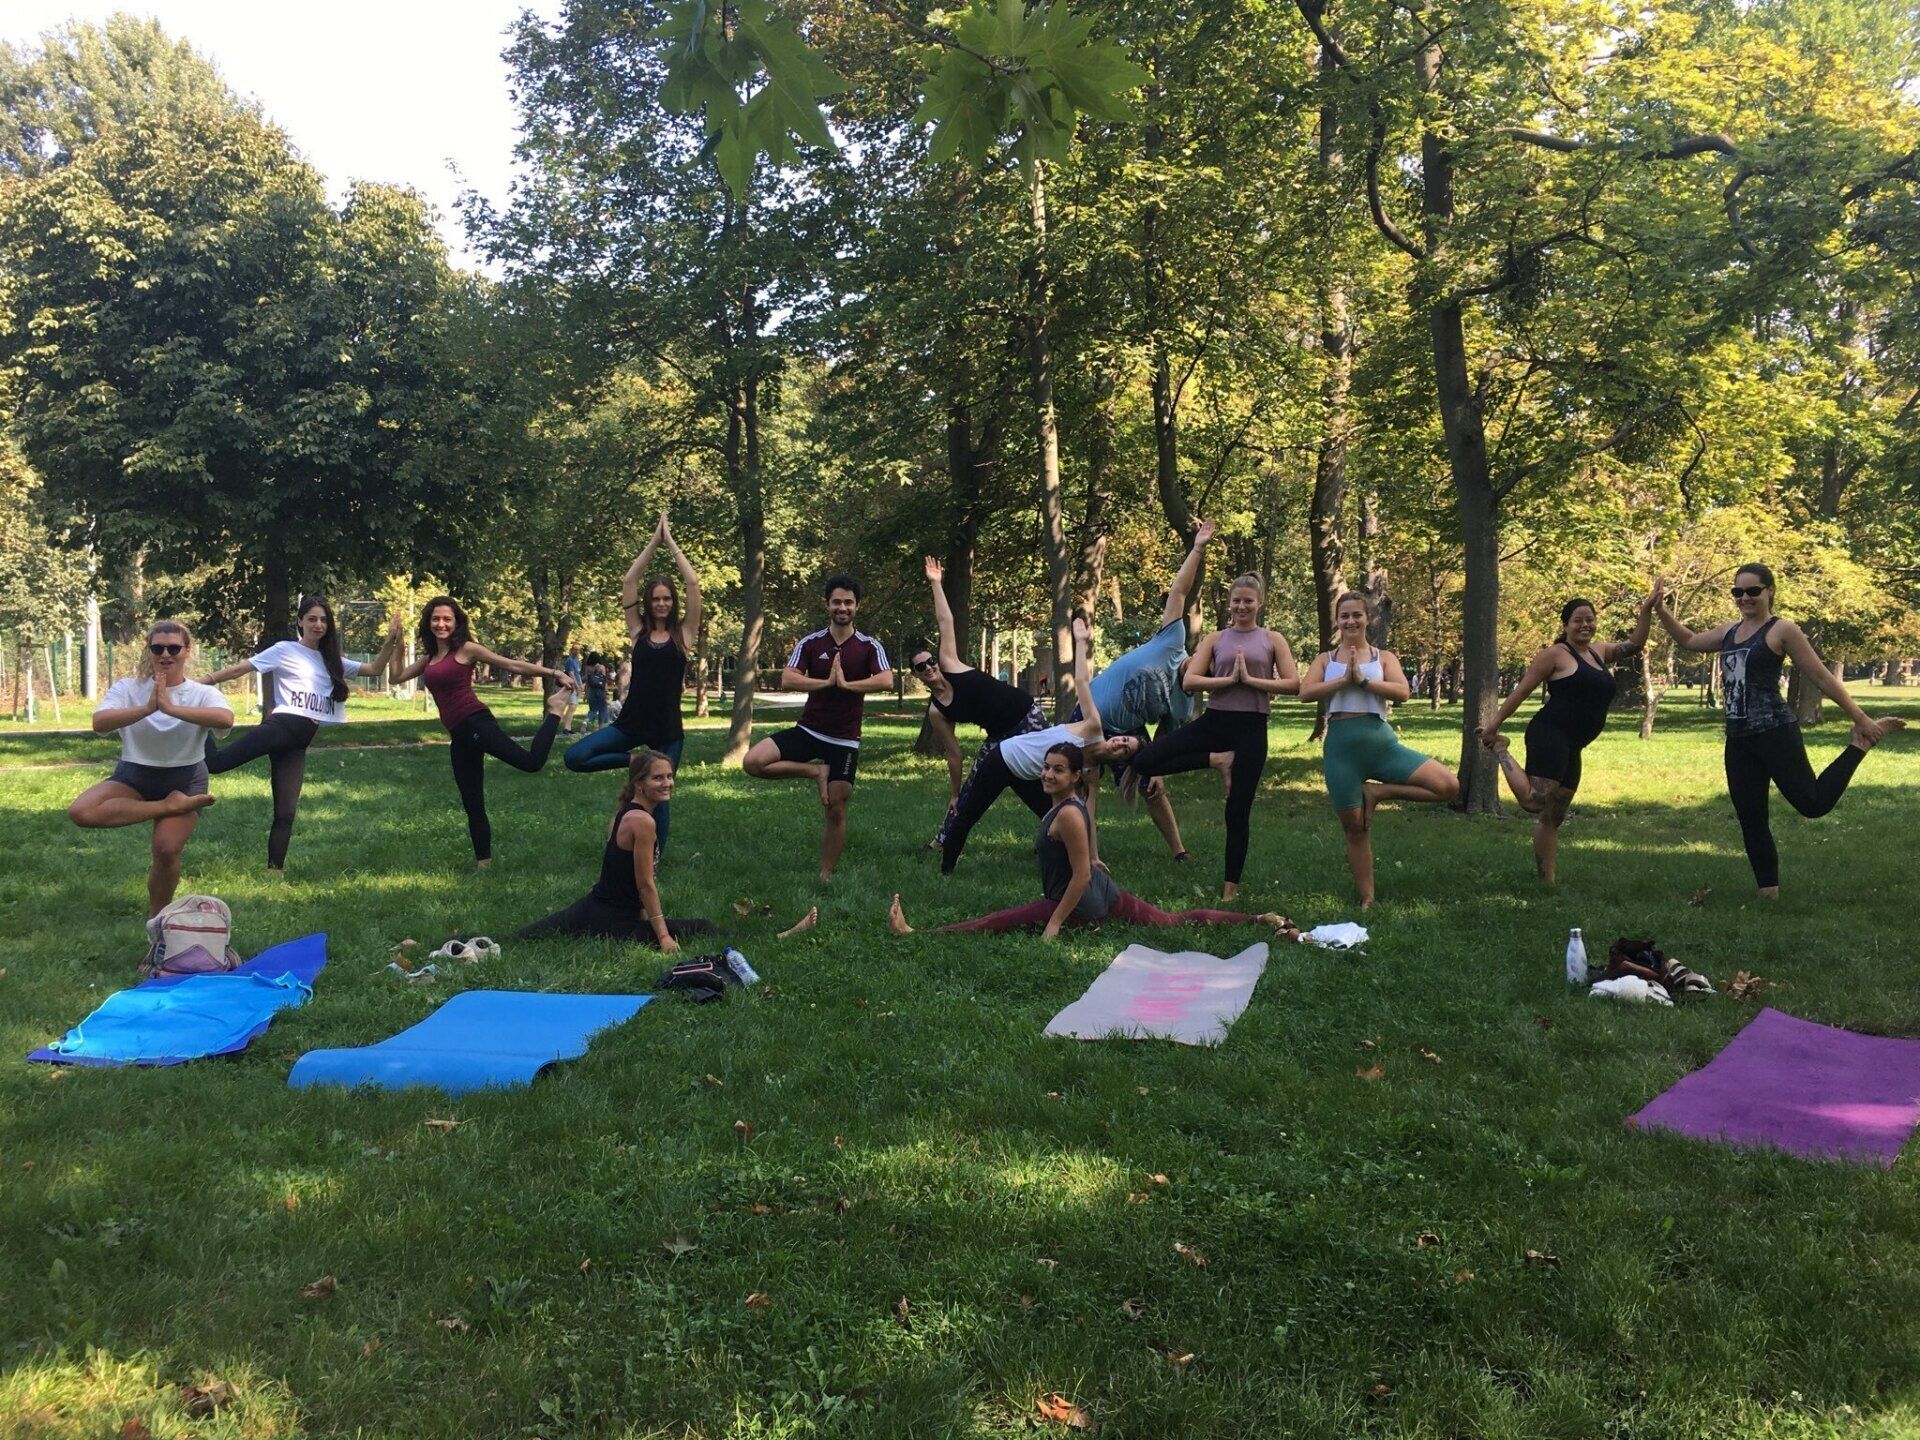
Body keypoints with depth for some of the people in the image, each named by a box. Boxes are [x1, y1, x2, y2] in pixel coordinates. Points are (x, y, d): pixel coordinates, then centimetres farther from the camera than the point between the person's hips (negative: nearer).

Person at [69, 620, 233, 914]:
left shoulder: (202, 693, -6)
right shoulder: (127, 688, -1)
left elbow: (225, 719, -30)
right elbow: (99, 723, -20)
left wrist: (171, 708, -36)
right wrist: (147, 708, -33)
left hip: (184, 778, -2)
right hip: (134, 775, 2)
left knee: (167, 849, -18)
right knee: (80, 812, -25)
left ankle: (157, 918, 9)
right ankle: (172, 806, -15)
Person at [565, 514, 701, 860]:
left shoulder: (684, 633, 2)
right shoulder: (639, 631, 7)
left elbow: (693, 583, -6)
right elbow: (629, 582, 2)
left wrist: (670, 542, 0)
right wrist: (654, 541, 2)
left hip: (667, 729, -2)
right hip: (630, 722, 2)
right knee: (575, 757, -15)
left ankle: (654, 860, 24)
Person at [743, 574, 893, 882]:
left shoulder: (869, 647, -2)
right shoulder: (810, 643, 2)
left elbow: (886, 681, -19)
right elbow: (787, 680, -10)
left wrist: (846, 683, -17)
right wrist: (828, 682, -16)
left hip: (844, 740, -2)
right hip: (808, 730, 2)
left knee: (835, 810, 1)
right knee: (752, 762, -18)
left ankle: (826, 876, 16)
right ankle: (816, 772, -1)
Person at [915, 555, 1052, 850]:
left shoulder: (950, 664, -7)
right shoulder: (936, 712, -4)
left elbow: (946, 622, -7)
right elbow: (953, 754, 1)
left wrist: (936, 584, -9)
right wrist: (953, 795, 3)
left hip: (1029, 716, -2)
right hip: (1002, 736, 2)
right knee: (967, 792, 9)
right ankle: (941, 841, 25)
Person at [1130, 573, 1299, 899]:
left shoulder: (1273, 640, 6)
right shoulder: (1215, 640, 8)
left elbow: (1294, 684, -4)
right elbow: (1188, 682, -3)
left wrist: (1250, 679, -11)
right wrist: (1230, 679, -12)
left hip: (1251, 728, -2)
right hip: (1214, 722, 2)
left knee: (1238, 811, 3)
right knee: (1143, 761, -14)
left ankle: (1231, 887, 17)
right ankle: (1217, 760, -2)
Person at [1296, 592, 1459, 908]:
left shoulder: (1384, 658, 11)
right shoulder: (1325, 660, 12)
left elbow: (1403, 692, -7)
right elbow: (1305, 692, -6)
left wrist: (1363, 679, -13)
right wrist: (1344, 680, -12)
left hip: (1380, 740, 1)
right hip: (1341, 745, -1)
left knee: (1449, 786, -14)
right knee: (1354, 829, 4)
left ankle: (1376, 793, 1)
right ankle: (1366, 901, 17)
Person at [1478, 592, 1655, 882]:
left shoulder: (1599, 652, 20)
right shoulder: (1556, 654, -3)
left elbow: (1635, 645, 32)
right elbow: (1521, 691, -4)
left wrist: (1646, 610, 19)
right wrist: (1493, 725, -5)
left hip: (1571, 748, 8)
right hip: (1550, 736, -8)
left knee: (1553, 818, 9)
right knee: (1535, 801, -22)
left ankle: (1547, 880, 13)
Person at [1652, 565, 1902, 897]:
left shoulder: (1782, 630, -6)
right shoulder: (1729, 631, 13)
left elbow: (1822, 677, -4)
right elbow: (1688, 640, 29)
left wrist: (1860, 718, -3)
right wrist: (1661, 610, 16)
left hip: (1775, 732, -6)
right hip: (1738, 739, 6)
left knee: (1813, 803, -11)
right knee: (1750, 819, 8)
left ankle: (1860, 744, 11)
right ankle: (1768, 891, 19)